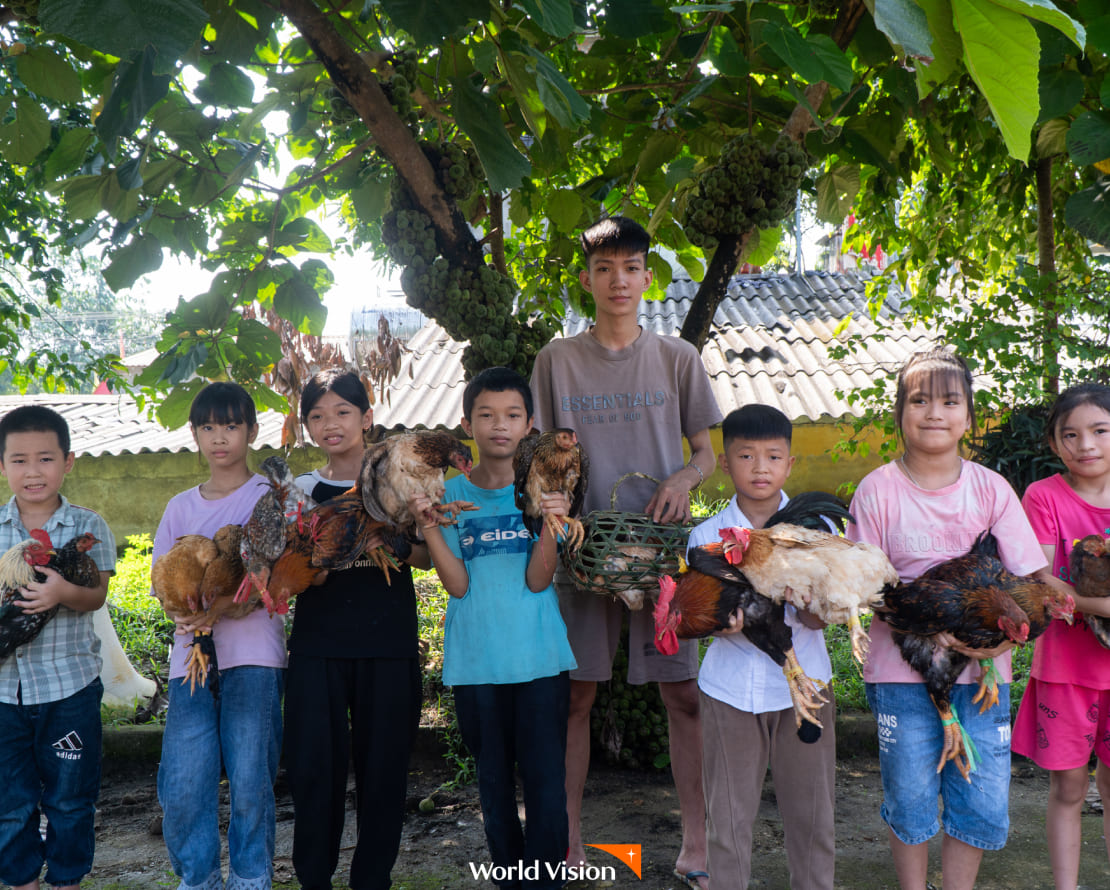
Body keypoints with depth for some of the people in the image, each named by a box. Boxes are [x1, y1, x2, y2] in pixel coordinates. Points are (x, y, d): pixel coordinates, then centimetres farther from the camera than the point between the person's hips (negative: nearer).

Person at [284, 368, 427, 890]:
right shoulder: (303, 489, 9)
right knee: (314, 766, 0)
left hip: (388, 643, -1)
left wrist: (388, 542, -18)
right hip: (318, 645, 1)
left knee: (383, 765, 3)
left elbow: (425, 556, 1)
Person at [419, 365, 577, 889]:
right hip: (476, 661, 1)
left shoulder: (544, 488, 0)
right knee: (494, 779, 13)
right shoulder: (450, 495, 3)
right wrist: (428, 527, -16)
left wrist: (550, 526, -23)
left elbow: (537, 580, -8)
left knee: (546, 781, -2)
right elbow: (458, 585, -5)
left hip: (540, 657, -1)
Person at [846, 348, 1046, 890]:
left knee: (984, 806, 5)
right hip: (903, 670, -2)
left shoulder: (990, 489, 1)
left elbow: (1033, 581, 1)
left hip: (982, 669, 2)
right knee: (910, 802, 6)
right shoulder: (878, 489, -4)